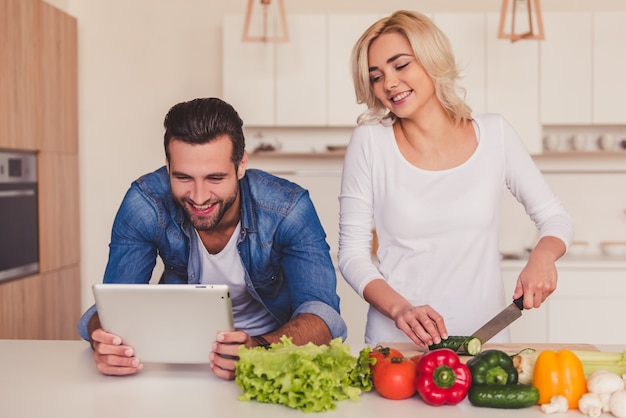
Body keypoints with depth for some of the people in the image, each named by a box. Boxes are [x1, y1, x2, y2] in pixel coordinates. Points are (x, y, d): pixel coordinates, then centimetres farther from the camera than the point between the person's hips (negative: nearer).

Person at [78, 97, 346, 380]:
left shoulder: (289, 210, -23)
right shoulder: (145, 204, -19)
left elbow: (322, 314, -29)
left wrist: (260, 349, -50)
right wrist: (105, 343, -41)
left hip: (272, 339, 0)